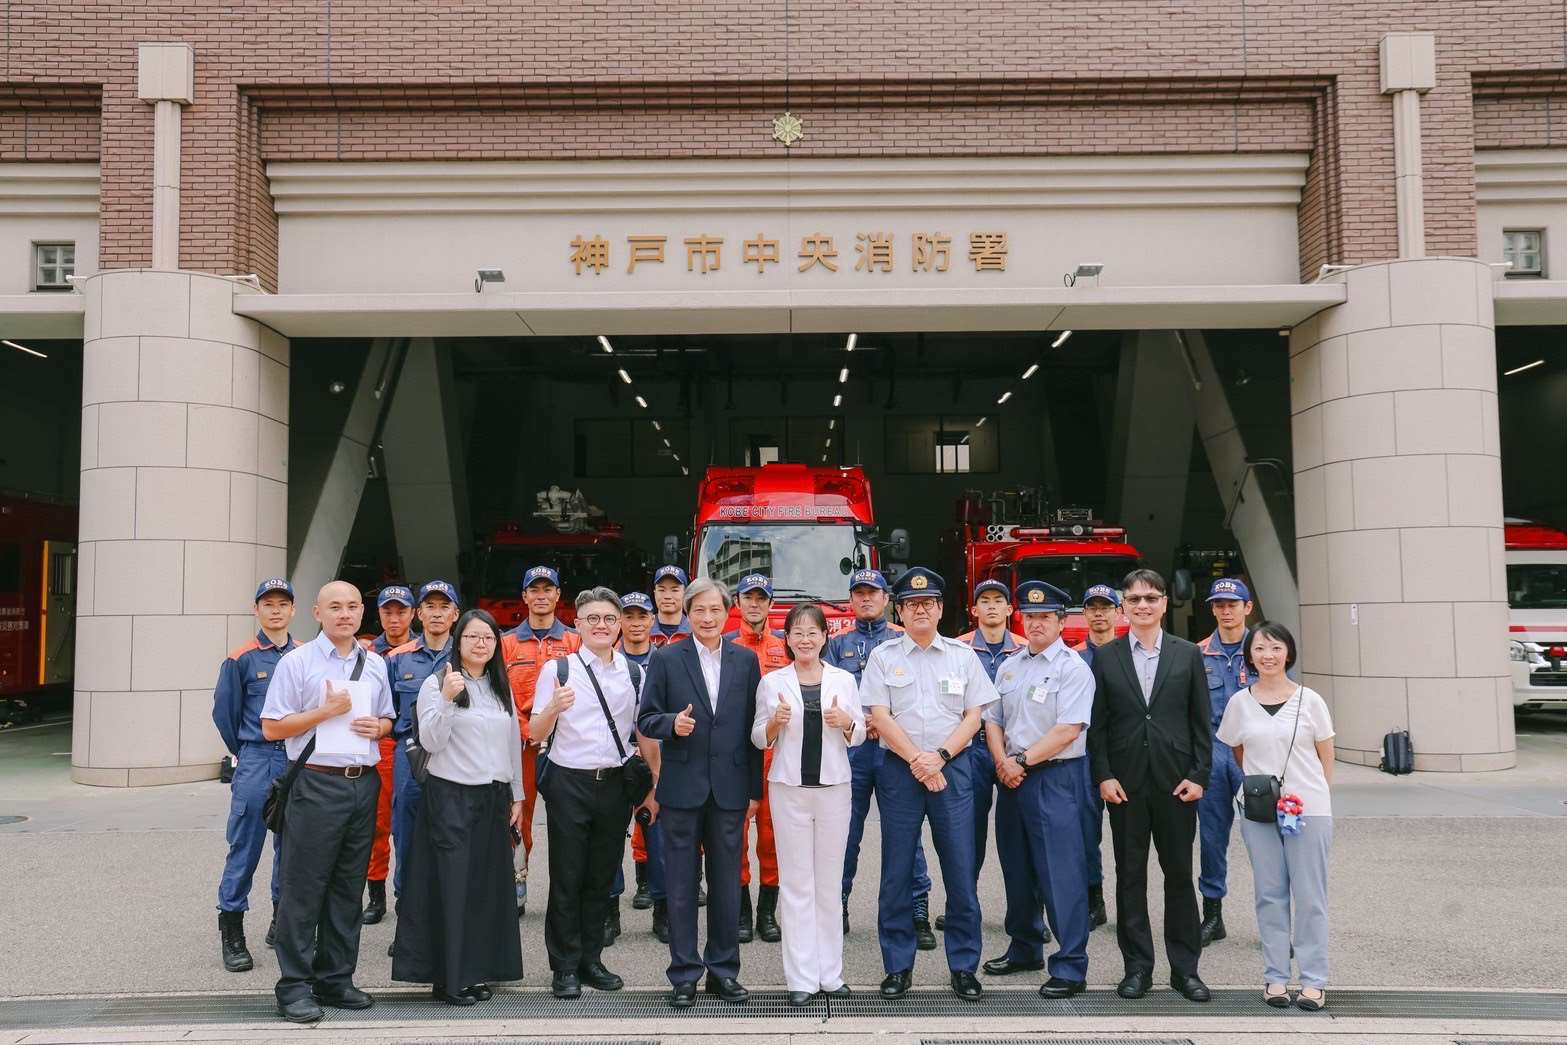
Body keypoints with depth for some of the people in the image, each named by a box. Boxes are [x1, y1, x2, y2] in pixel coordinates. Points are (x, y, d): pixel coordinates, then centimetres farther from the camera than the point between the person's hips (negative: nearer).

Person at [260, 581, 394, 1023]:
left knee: (349, 887, 11)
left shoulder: (375, 664, 12)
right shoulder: (297, 662, -3)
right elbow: (272, 728, -6)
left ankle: (335, 979, 22)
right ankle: (294, 987, 8)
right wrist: (327, 711, -15)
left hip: (364, 783, 5)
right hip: (317, 784, -5)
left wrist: (378, 726, -2)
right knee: (304, 887, -1)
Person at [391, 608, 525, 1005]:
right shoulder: (436, 682, -4)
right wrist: (446, 699, -25)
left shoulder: (502, 688, 13)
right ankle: (447, 977, 5)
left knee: (487, 886, 7)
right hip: (451, 796, -5)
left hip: (494, 797, 5)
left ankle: (476, 971, 17)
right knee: (451, 884, -3)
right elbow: (430, 742, -13)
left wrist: (516, 795, 13)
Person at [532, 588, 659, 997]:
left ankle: (591, 960, 25)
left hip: (615, 783, 3)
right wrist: (554, 708, -25)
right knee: (567, 879, 4)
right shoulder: (558, 670, -3)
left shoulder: (634, 673, 6)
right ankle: (564, 968, 16)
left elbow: (645, 734, 10)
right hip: (569, 783, -3)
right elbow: (535, 734, -4)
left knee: (602, 877, 12)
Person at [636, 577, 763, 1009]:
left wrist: (755, 790, 6)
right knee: (681, 885, 6)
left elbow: (753, 727, 7)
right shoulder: (666, 659, 0)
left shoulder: (746, 661, 6)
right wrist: (672, 723, -22)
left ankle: (723, 969, 21)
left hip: (730, 788, 2)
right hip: (682, 787, -1)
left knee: (726, 884, 9)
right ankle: (684, 974, 16)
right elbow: (646, 719, 1)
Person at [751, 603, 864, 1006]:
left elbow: (859, 736, 9)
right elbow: (759, 739, 6)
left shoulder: (844, 679, 5)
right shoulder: (772, 682, 3)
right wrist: (775, 722, -15)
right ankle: (802, 978, 7)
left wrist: (847, 722, -12)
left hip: (833, 787, 1)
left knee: (829, 882, 7)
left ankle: (830, 972, 17)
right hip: (789, 788, -1)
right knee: (797, 883, 2)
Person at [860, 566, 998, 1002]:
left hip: (952, 768, 1)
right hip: (899, 770, 0)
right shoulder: (883, 657, 5)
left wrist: (939, 757, -8)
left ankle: (964, 966, 11)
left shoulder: (962, 655, 8)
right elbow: (880, 718, -2)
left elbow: (973, 716, 4)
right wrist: (917, 761, -10)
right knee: (897, 871, 3)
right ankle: (898, 967, 12)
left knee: (960, 871, 1)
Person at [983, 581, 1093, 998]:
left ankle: (1070, 968, -1)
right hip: (1012, 778, 7)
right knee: (1017, 867, 15)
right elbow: (993, 719, 14)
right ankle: (1024, 949, 30)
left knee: (1060, 873, -7)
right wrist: (1003, 762, -3)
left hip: (1055, 778, -7)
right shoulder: (1009, 667, 15)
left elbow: (1068, 729, -15)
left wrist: (1023, 760, -13)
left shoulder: (1073, 668, -7)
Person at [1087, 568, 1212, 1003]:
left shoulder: (1187, 654, 4)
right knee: (1130, 876, 6)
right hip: (1125, 782, 0)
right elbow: (1098, 723, 2)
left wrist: (1198, 775, -4)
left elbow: (1201, 721, 4)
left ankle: (1185, 967, 18)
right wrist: (1104, 776, -6)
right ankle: (1137, 966, 16)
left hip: (1175, 782, 0)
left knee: (1179, 873, 7)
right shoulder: (1106, 656, 3)